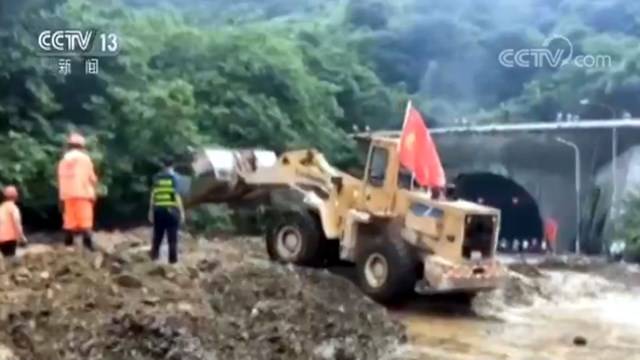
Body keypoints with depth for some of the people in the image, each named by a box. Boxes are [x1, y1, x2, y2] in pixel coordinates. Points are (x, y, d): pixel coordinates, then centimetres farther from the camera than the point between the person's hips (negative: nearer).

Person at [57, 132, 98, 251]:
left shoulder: (63, 160, 12)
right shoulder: (85, 158, 2)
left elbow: (60, 180, 8)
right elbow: (92, 178, 1)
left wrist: (61, 197, 10)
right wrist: (92, 193, 13)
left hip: (67, 195, 4)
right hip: (83, 193, -4)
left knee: (69, 222, 5)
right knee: (85, 222, -8)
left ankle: (69, 246, 5)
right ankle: (88, 246, -17)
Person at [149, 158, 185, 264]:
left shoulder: (156, 178, 6)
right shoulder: (174, 178, -4)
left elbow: (152, 196, 7)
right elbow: (177, 195, -8)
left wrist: (151, 211, 14)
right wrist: (182, 211, -5)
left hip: (158, 209, 3)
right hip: (171, 210, -3)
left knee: (157, 235, 14)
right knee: (172, 237, 2)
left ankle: (154, 255, 16)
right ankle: (172, 259, 2)